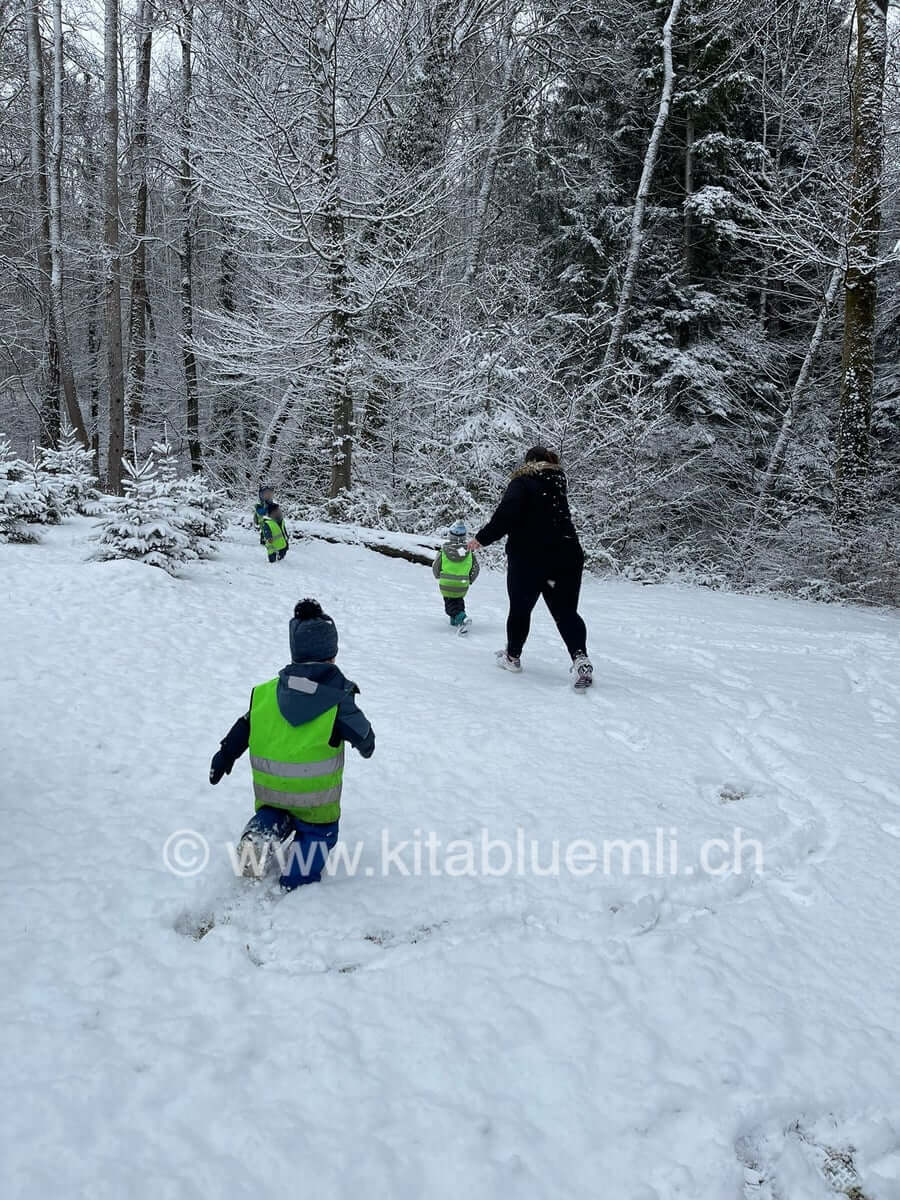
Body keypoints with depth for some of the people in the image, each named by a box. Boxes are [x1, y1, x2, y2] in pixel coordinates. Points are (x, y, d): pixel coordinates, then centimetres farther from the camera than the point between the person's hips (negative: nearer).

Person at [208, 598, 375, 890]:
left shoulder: (266, 692, 0)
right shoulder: (337, 698, -11)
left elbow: (244, 727, 5)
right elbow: (361, 733, 0)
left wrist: (224, 756, 16)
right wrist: (367, 746, 23)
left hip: (268, 787, 3)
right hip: (315, 793, -3)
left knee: (274, 812, 29)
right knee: (318, 832, 19)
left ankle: (260, 833, -2)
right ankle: (296, 884, 8)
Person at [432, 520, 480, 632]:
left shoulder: (443, 551, -11)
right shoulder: (469, 552, -5)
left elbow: (435, 567, -1)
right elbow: (476, 569, 4)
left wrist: (438, 577, 21)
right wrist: (469, 581, 21)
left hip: (446, 585, -2)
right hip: (462, 585, 2)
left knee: (450, 605, 6)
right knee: (459, 601, 27)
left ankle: (461, 618, -19)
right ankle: (455, 621, 19)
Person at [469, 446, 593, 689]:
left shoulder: (522, 483, -7)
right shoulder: (557, 486, 13)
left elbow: (505, 516, -19)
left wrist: (482, 538, -11)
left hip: (528, 559, -4)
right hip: (566, 557, 4)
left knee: (520, 609, 14)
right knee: (566, 612, 6)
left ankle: (512, 657, 28)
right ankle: (580, 658, -13)